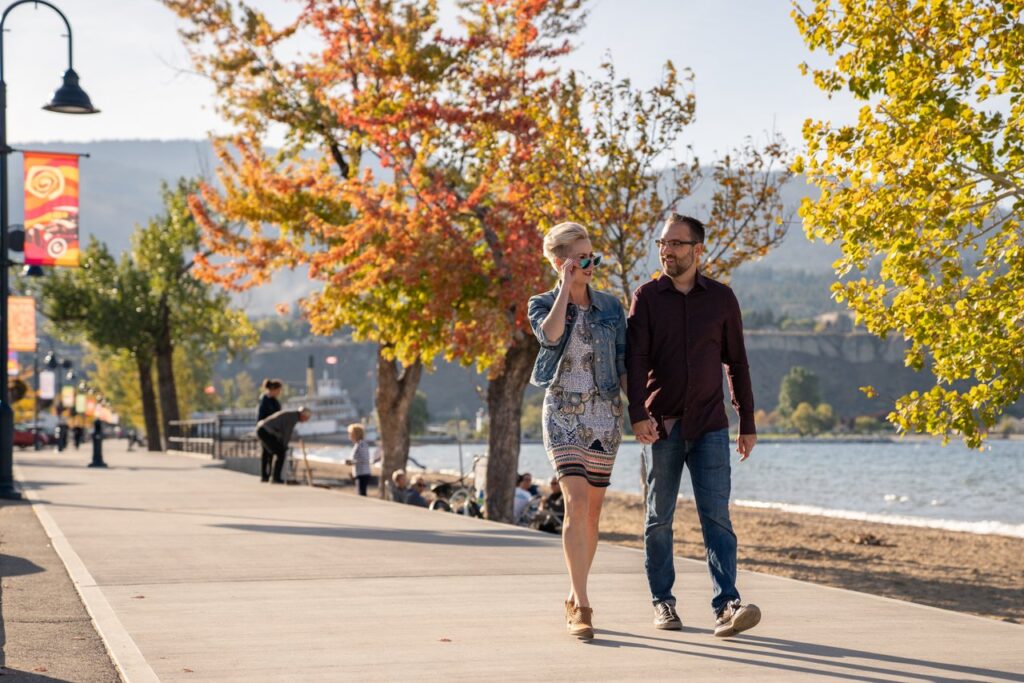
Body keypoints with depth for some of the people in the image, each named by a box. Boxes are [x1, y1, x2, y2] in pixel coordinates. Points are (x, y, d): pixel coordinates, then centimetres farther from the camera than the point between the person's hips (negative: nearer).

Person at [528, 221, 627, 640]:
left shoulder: (611, 307, 9)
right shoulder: (542, 304, 2)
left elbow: (623, 366, 10)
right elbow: (550, 334, -21)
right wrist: (567, 287, -14)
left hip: (605, 414, 3)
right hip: (563, 413, -3)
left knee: (592, 511, 8)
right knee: (576, 503, -18)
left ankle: (575, 598, 22)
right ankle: (582, 606, -21)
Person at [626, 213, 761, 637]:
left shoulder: (721, 298, 6)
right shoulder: (647, 297, 3)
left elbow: (736, 363, 11)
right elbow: (635, 360, -6)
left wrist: (748, 424, 10)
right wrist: (637, 415, -19)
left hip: (709, 426, 0)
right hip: (662, 426, 0)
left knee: (716, 516, -8)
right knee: (659, 518, 6)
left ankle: (726, 606, -16)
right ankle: (662, 602, 17)